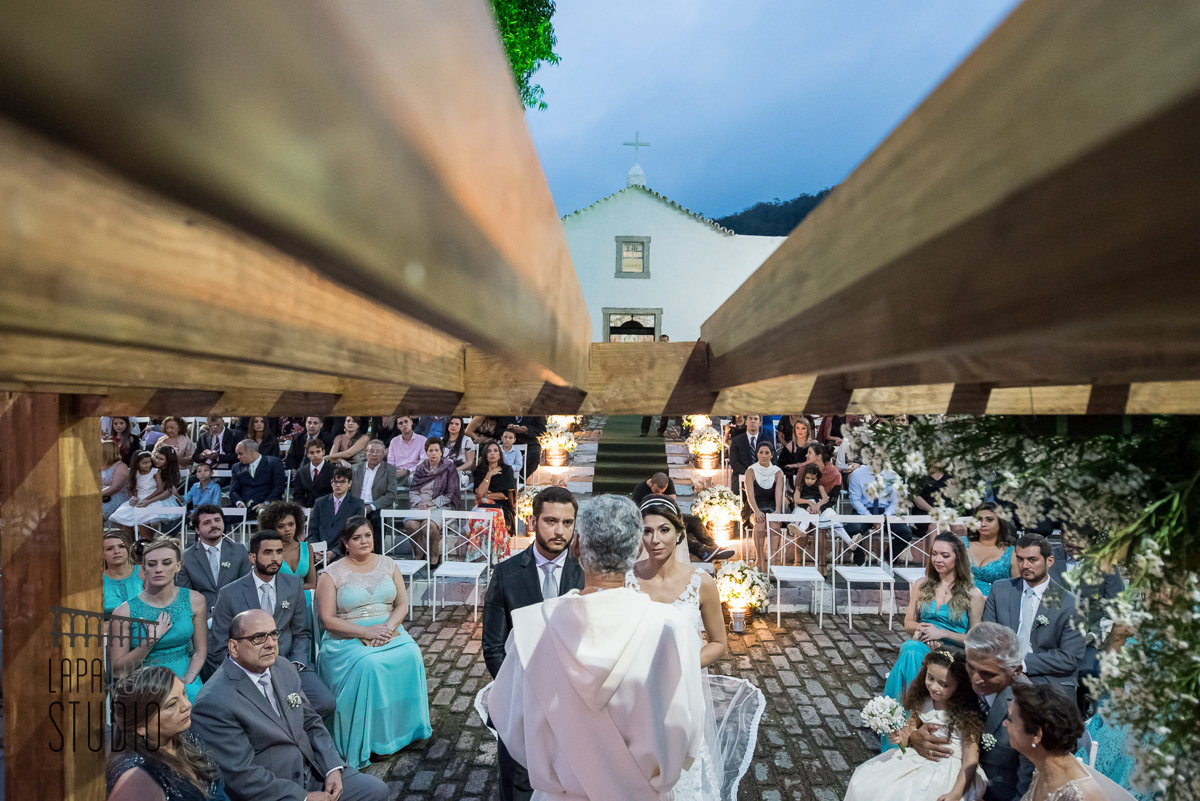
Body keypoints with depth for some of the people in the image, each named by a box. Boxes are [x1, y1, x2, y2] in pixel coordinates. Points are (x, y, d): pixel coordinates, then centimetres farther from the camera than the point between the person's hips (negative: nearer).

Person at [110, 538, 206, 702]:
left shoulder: (194, 601, 2)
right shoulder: (125, 611, -4)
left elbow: (200, 651, 7)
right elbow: (117, 670, -1)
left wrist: (187, 681, -7)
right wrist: (151, 640, -13)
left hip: (185, 687, 2)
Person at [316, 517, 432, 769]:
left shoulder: (387, 565, 10)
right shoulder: (332, 574, -2)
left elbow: (403, 604, 8)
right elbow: (328, 620, -7)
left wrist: (389, 626, -14)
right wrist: (365, 631, -18)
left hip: (389, 632, 3)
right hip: (347, 639, -3)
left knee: (411, 654, -27)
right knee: (368, 665, -34)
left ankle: (406, 726, -13)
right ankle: (364, 740, -20)